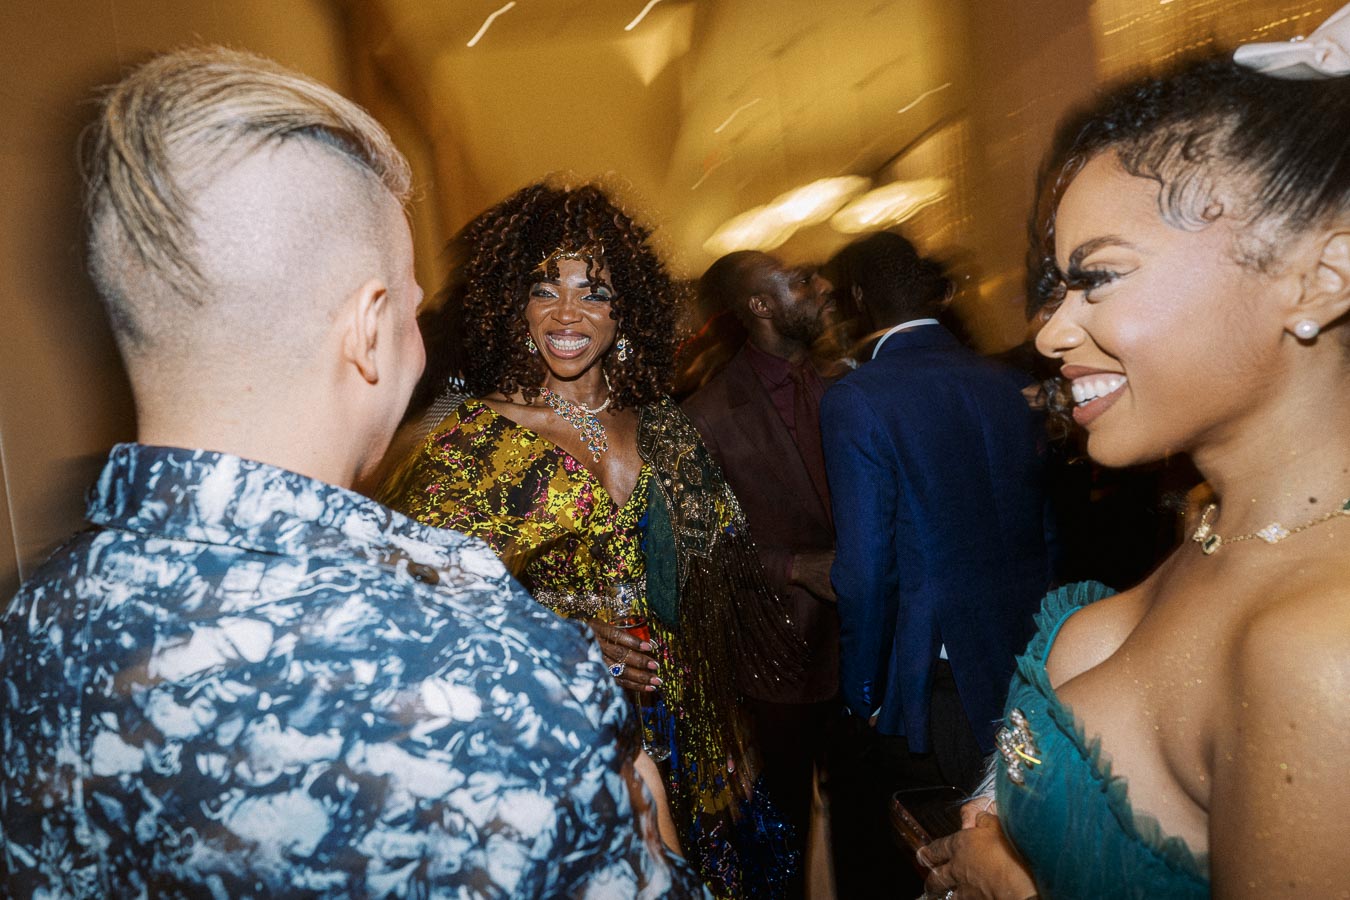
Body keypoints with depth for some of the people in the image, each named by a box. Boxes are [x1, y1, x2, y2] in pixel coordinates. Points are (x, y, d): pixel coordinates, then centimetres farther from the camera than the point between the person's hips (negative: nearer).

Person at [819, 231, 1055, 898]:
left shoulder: (854, 400, -15)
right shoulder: (1007, 385, 2)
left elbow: (863, 568, -17)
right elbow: (1044, 532, 9)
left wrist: (863, 694, -4)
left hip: (934, 688, -6)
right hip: (1027, 672, 6)